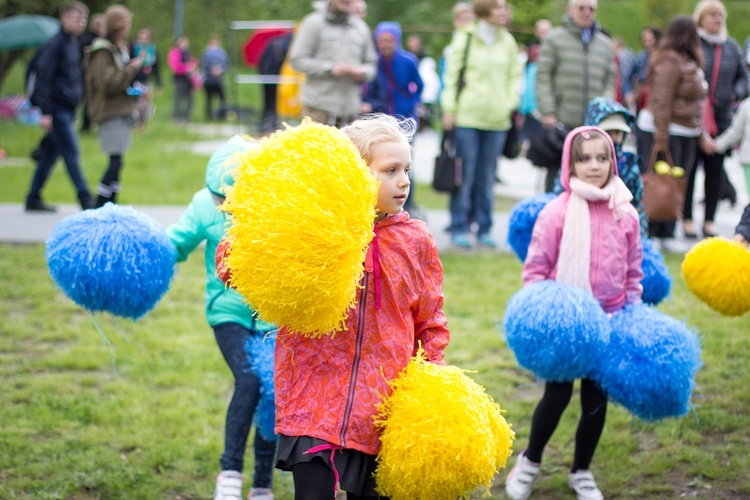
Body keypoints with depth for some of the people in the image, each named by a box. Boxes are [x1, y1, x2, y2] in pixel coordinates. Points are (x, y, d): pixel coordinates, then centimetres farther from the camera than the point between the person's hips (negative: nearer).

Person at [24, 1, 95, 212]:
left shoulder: (74, 45, 16)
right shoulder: (53, 45, -11)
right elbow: (44, 79, -15)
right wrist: (45, 113, -19)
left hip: (68, 108, 9)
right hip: (57, 108, -9)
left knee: (51, 154, 11)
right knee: (71, 153, -9)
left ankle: (33, 199, 17)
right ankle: (86, 200, -8)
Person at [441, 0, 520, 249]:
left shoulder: (508, 41, 10)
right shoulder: (465, 38, -1)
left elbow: (515, 75, 15)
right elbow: (452, 75, -1)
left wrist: (511, 103, 1)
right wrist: (449, 109, -6)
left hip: (497, 119, 3)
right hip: (467, 116, -3)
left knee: (487, 178, 7)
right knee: (465, 175, -1)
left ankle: (484, 230, 15)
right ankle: (459, 229, 7)